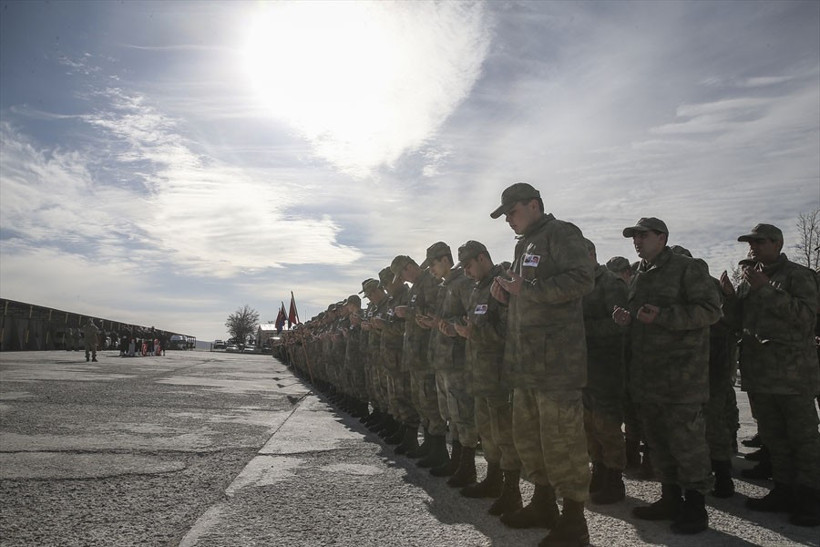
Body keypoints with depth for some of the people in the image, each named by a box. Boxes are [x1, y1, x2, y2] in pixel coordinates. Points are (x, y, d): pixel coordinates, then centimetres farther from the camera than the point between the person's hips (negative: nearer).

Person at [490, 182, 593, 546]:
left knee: (561, 439, -4)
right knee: (526, 434, 15)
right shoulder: (524, 245, 22)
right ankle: (543, 503, 31)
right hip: (526, 360, 10)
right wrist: (507, 295, 8)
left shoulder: (561, 234, -6)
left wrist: (527, 289, -19)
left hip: (556, 360, -9)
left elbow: (581, 280, -20)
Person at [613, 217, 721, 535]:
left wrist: (662, 316, -23)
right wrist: (626, 319, 6)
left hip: (680, 372, -8)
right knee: (657, 439, 12)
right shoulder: (640, 277, 19)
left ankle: (695, 506, 7)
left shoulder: (688, 269, -4)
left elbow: (710, 310, -14)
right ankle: (671, 499, 24)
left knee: (685, 439, -5)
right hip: (645, 374, 8)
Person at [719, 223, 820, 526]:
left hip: (792, 373, -7)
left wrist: (766, 289, -21)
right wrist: (730, 296, -2)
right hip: (758, 372, 7)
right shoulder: (748, 279, 15)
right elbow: (738, 322, 15)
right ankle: (784, 491, 24)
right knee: (773, 436, 14)